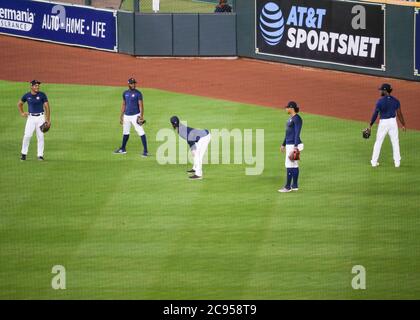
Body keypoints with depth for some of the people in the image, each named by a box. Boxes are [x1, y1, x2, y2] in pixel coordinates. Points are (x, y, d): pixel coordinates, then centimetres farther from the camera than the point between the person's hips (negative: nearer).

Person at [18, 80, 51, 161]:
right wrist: (22, 113, 4)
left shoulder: (42, 95, -4)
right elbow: (19, 104, 18)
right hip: (31, 117, 1)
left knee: (40, 136, -1)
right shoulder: (27, 96, 1)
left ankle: (40, 155, 7)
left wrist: (48, 120, -8)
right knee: (27, 135, -10)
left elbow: (47, 107, -3)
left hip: (40, 117, -1)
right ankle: (23, 153, 4)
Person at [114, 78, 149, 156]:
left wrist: (141, 116, -23)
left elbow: (141, 105, -13)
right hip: (127, 116, 6)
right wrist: (121, 116, 16)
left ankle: (145, 151, -12)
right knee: (125, 132, 18)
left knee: (141, 132, -11)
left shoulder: (138, 93, -8)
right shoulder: (125, 93, 9)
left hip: (135, 116, -6)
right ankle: (123, 149, 34)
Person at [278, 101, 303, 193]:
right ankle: (294, 186, 16)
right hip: (289, 144, 11)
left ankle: (288, 187, -9)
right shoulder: (290, 118, 16)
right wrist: (283, 144, 27)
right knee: (294, 165, 12)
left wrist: (295, 146, -26)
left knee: (289, 165, -10)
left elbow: (297, 133, -21)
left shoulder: (297, 119, -15)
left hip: (294, 145, -11)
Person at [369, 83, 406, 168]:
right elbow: (399, 114, -3)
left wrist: (370, 125, -3)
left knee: (378, 142, 10)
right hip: (393, 122, 2)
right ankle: (397, 162, 13)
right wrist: (403, 125, 6)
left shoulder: (380, 101, -14)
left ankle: (374, 162, 13)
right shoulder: (395, 100, -4)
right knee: (395, 142, 13)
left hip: (383, 123, -2)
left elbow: (375, 114, -11)